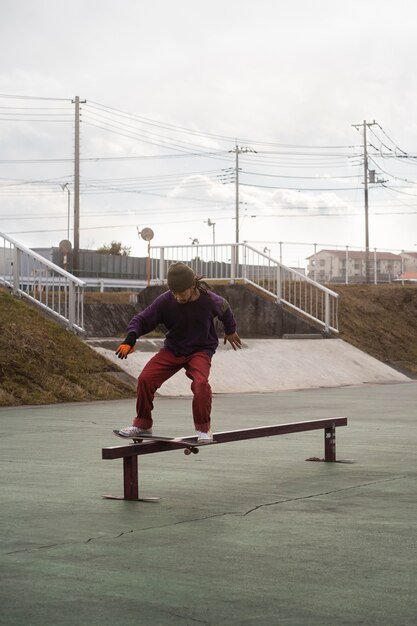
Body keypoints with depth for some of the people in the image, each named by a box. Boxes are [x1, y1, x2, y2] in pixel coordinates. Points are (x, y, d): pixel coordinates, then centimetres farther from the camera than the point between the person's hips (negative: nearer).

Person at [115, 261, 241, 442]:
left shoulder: (209, 300, -19)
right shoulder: (165, 301, -19)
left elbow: (224, 309, 5)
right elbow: (141, 319, -11)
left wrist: (230, 331, 23)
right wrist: (130, 340, -31)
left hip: (201, 349, -2)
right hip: (172, 349, 2)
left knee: (200, 382, -30)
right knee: (145, 378, -14)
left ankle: (203, 428, -9)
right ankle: (142, 424, 7)